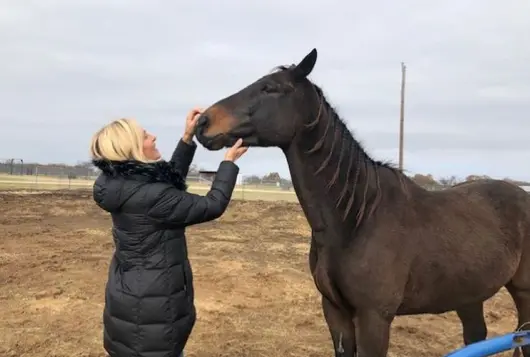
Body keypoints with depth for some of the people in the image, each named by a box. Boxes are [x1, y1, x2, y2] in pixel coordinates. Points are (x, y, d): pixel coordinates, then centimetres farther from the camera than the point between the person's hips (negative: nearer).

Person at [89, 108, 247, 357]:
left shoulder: (122, 185, 0)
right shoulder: (150, 196, -28)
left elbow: (172, 178, 16)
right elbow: (212, 206, -18)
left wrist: (187, 138, 7)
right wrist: (229, 162, -5)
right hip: (150, 304, -9)